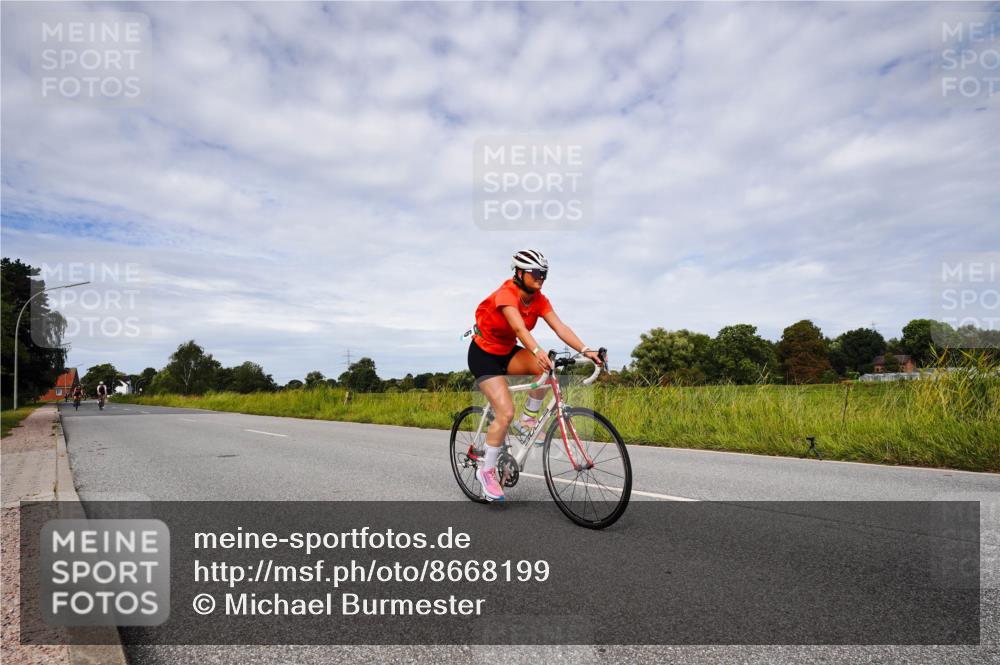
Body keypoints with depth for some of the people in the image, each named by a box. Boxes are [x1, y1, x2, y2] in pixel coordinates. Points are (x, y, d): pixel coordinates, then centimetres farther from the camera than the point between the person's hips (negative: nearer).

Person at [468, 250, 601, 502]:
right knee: (506, 412, -18)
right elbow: (520, 328, -43)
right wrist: (538, 352, -60)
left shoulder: (539, 300, -7)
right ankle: (486, 470, 0)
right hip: (484, 354, -6)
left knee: (546, 366, -24)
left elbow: (560, 327, -18)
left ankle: (529, 418, -3)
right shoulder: (506, 294, -26)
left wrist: (586, 350, -32)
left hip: (508, 352, 6)